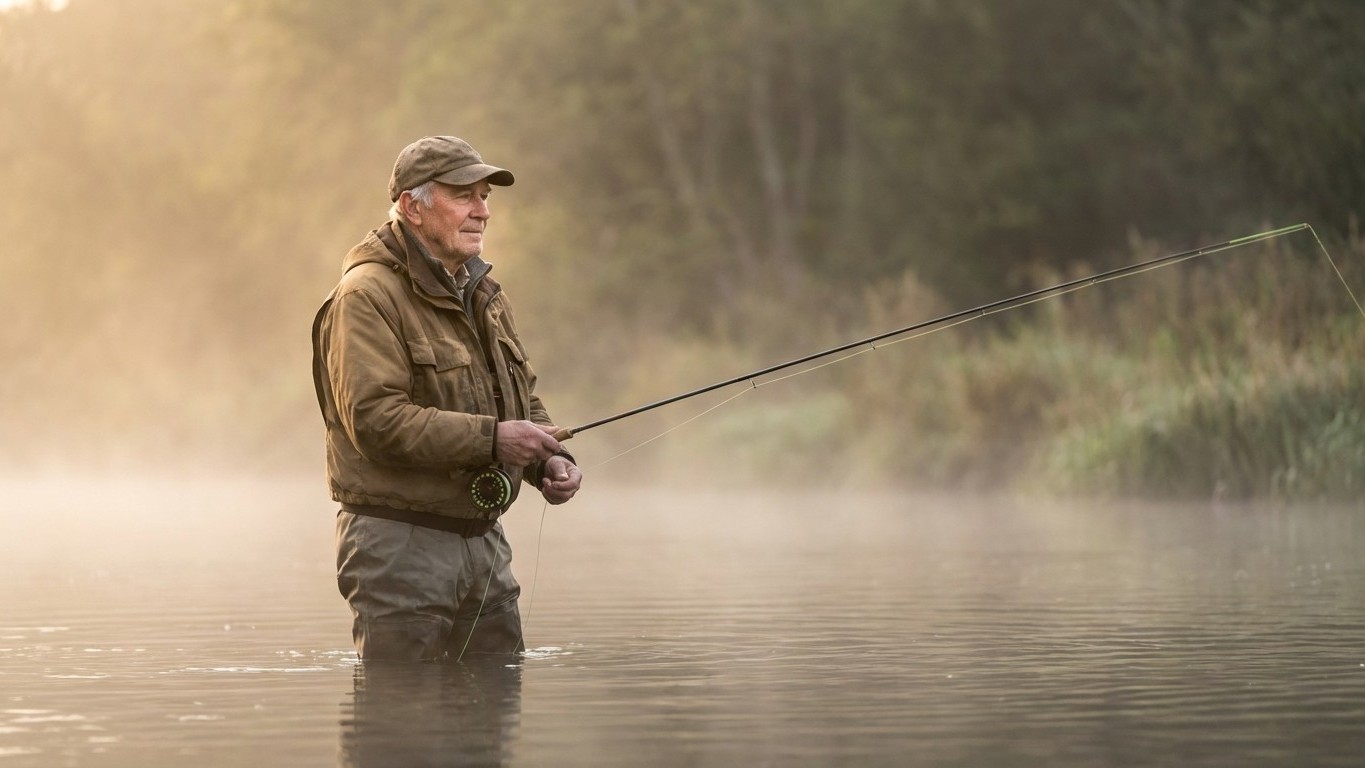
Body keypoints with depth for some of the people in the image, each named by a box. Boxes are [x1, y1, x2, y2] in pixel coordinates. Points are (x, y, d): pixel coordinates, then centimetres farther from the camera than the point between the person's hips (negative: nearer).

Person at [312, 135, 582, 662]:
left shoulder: (484, 296, 17)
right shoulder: (367, 296, -12)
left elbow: (524, 399, 23)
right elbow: (375, 418, -22)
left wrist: (549, 459, 0)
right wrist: (490, 438, -24)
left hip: (484, 540, 8)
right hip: (400, 542, -8)